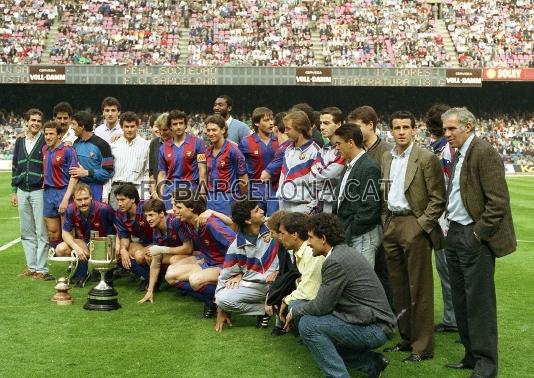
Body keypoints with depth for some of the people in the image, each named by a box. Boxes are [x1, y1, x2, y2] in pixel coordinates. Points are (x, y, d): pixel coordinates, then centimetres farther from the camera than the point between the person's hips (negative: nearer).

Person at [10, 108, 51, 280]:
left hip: (39, 191, -5)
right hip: (22, 192, 5)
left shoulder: (46, 141, -2)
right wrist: (14, 191, 13)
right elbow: (15, 166, 18)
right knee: (26, 232, 9)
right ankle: (31, 267, 17)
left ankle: (41, 269, 0)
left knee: (42, 232, -4)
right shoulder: (20, 142, 13)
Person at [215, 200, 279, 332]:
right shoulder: (237, 246, -6)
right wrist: (221, 312, 4)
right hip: (253, 285, 1)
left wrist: (279, 271, -13)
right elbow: (226, 276, 2)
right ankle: (264, 309, -7)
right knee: (222, 298, -21)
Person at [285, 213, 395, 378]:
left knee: (308, 325, -16)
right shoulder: (344, 253, 11)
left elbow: (321, 306, -15)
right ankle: (372, 363, 15)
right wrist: (298, 309, 13)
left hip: (375, 329, -10)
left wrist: (294, 311, 1)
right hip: (371, 323, 10)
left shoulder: (336, 261, -19)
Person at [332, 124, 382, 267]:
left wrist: (350, 231, -15)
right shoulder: (350, 166, 16)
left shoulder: (369, 168, -13)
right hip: (348, 235, 9)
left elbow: (370, 206, -18)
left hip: (363, 235, -9)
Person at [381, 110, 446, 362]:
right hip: (391, 226, 7)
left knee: (419, 289, -2)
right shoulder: (386, 158, 11)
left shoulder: (426, 159, -8)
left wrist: (421, 224, -14)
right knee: (398, 288, 12)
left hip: (415, 226, -6)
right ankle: (406, 339, 24)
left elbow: (438, 199, -9)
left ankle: (422, 346, 5)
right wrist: (386, 221, 11)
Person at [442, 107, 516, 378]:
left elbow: (498, 201, -19)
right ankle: (471, 355, 25)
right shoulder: (457, 154, 13)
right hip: (455, 235, 9)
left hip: (475, 238, -9)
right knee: (461, 300, 14)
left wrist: (478, 234, -15)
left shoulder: (484, 153, -14)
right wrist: (452, 230, 13)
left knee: (479, 302, -2)